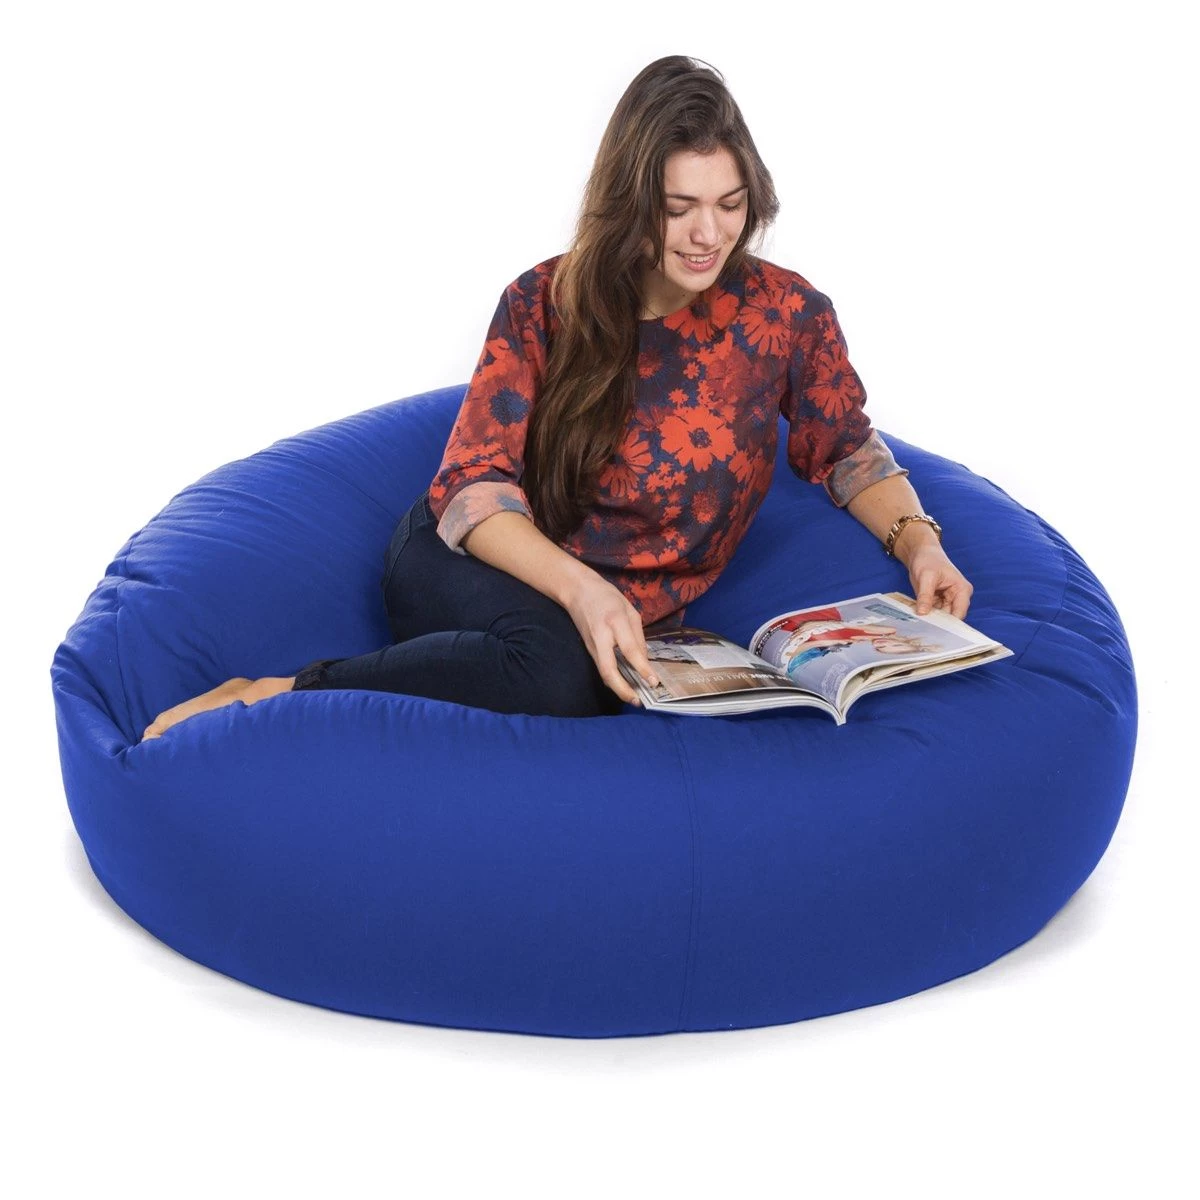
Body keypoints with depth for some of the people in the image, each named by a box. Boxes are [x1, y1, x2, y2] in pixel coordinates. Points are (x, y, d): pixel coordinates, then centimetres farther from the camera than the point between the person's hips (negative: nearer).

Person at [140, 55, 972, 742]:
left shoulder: (790, 316, -2)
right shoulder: (545, 303, -5)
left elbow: (846, 450, 14)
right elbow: (473, 482, -10)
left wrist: (916, 538, -8)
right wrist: (581, 589, -29)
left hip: (626, 624, 3)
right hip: (472, 568, -2)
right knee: (557, 670, -39)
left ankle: (275, 698, -19)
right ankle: (269, 698, -27)